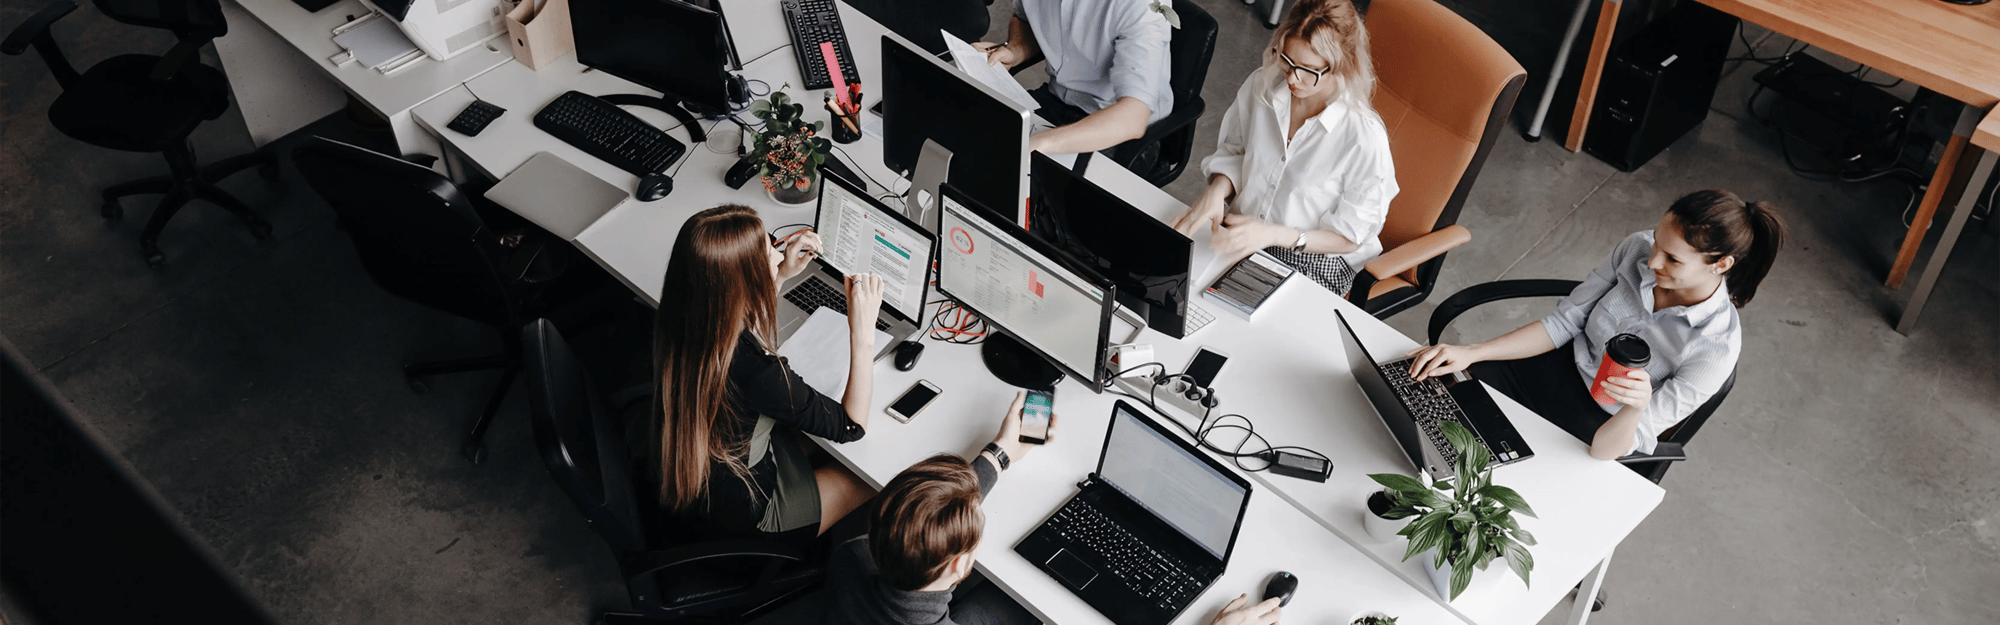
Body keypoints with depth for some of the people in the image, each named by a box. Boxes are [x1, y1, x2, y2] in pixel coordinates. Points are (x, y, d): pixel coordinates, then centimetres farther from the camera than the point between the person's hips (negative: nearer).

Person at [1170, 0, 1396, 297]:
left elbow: (1351, 236, -13)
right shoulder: (1260, 86, -7)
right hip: (1241, 229, 5)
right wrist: (1216, 191, -12)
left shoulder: (1365, 138, -23)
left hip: (1313, 260, -5)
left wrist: (1272, 234, -25)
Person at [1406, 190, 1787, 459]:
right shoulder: (1638, 248, -15)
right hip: (1566, 366, 4)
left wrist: (1637, 408, -48)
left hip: (1602, 429, -4)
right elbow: (1563, 323, -6)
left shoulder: (1716, 347, -28)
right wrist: (1470, 353, -16)